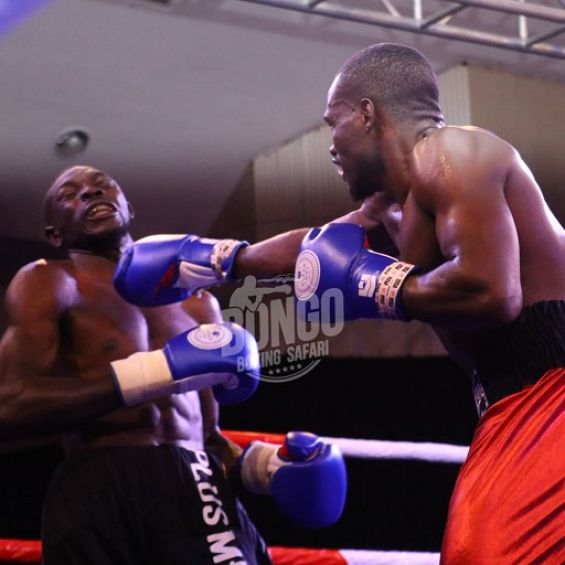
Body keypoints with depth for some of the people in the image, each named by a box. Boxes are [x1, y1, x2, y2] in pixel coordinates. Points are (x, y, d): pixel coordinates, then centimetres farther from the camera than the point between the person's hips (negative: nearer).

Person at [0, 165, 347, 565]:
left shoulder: (196, 301, 25)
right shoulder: (48, 284, 6)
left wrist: (266, 464, 7)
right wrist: (159, 370, -13)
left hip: (201, 490, 5)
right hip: (102, 493, -5)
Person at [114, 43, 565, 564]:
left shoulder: (446, 153, -13)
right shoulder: (398, 200, 17)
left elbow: (491, 292, -26)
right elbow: (320, 244, 34)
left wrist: (374, 286, -11)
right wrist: (215, 261, 42)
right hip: (516, 405, 10)